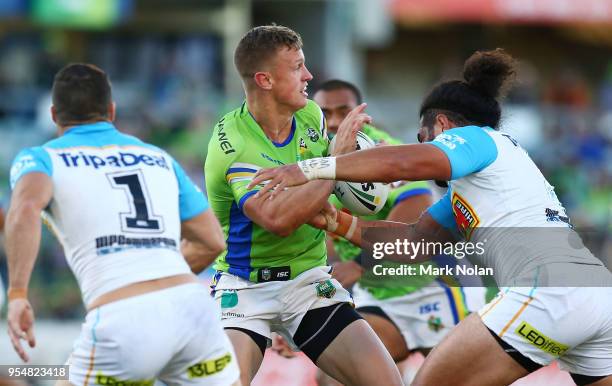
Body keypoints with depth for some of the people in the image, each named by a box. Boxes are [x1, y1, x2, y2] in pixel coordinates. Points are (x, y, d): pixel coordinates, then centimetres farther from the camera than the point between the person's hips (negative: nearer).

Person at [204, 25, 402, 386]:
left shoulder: (312, 116, 1)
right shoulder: (231, 142, -17)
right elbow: (277, 218, -33)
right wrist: (339, 158, -29)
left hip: (310, 281, 5)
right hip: (245, 286, -5)